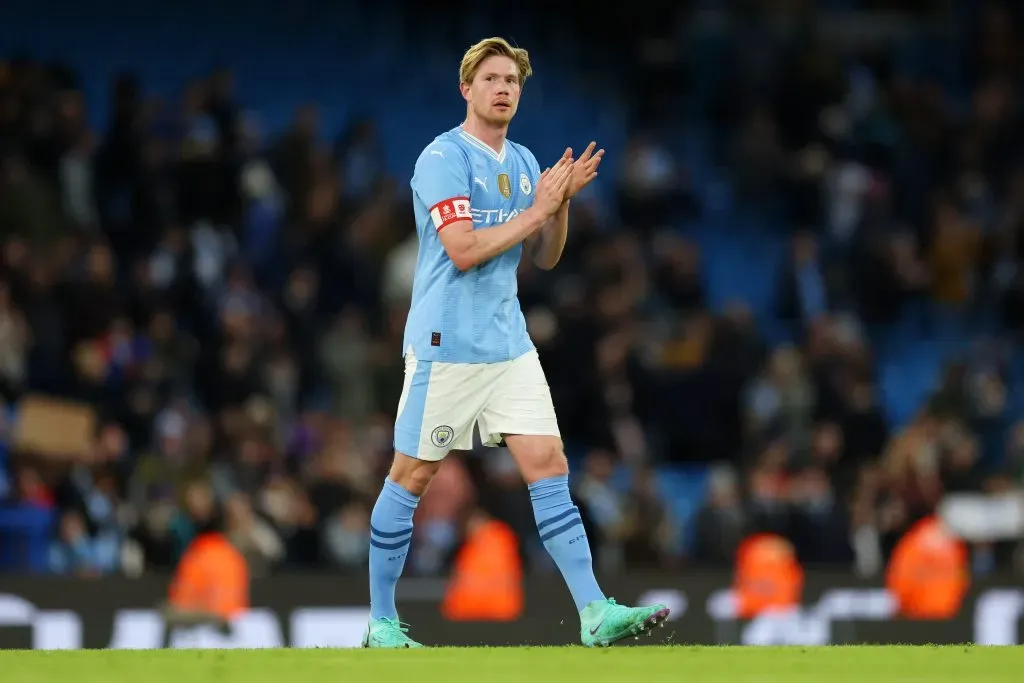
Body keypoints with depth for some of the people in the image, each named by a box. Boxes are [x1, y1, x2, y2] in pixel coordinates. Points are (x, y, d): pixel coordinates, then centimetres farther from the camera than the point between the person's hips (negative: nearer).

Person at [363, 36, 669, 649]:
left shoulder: (524, 163, 12)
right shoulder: (444, 158, -11)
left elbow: (545, 257, 14)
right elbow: (463, 250, -20)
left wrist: (563, 201, -3)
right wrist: (537, 209, -15)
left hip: (511, 345, 6)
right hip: (445, 346, -6)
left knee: (550, 466, -3)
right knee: (411, 478, 2)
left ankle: (595, 614, -8)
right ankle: (381, 624, 12)